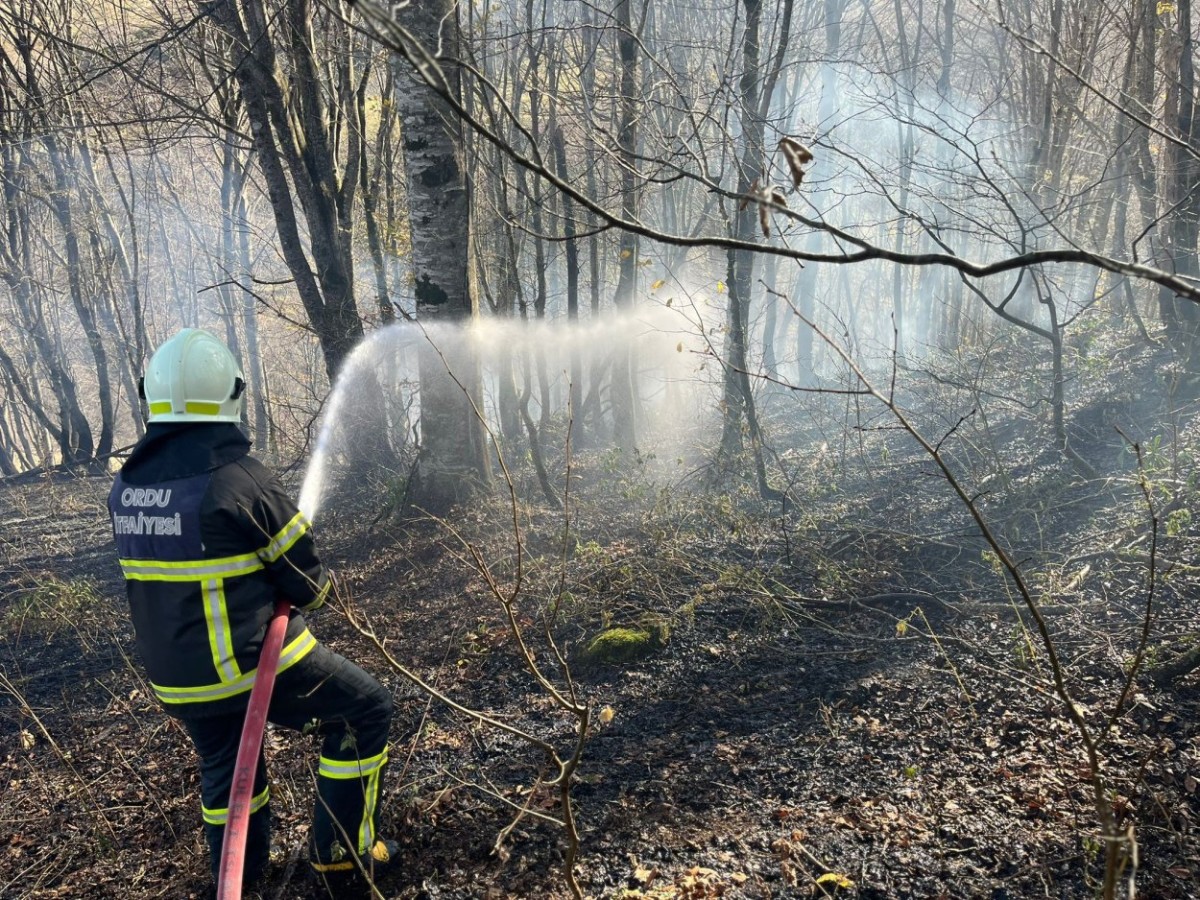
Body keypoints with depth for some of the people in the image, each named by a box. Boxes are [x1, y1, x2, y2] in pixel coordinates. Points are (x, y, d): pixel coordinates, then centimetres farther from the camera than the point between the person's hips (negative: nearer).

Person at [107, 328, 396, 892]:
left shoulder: (128, 483, 0)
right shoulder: (238, 477, -23)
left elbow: (167, 569, 11)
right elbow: (305, 582, -15)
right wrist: (318, 586, 8)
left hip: (175, 672, 7)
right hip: (253, 660, -7)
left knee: (222, 763, 28)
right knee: (363, 711, 10)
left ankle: (238, 872, 44)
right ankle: (341, 848, 18)